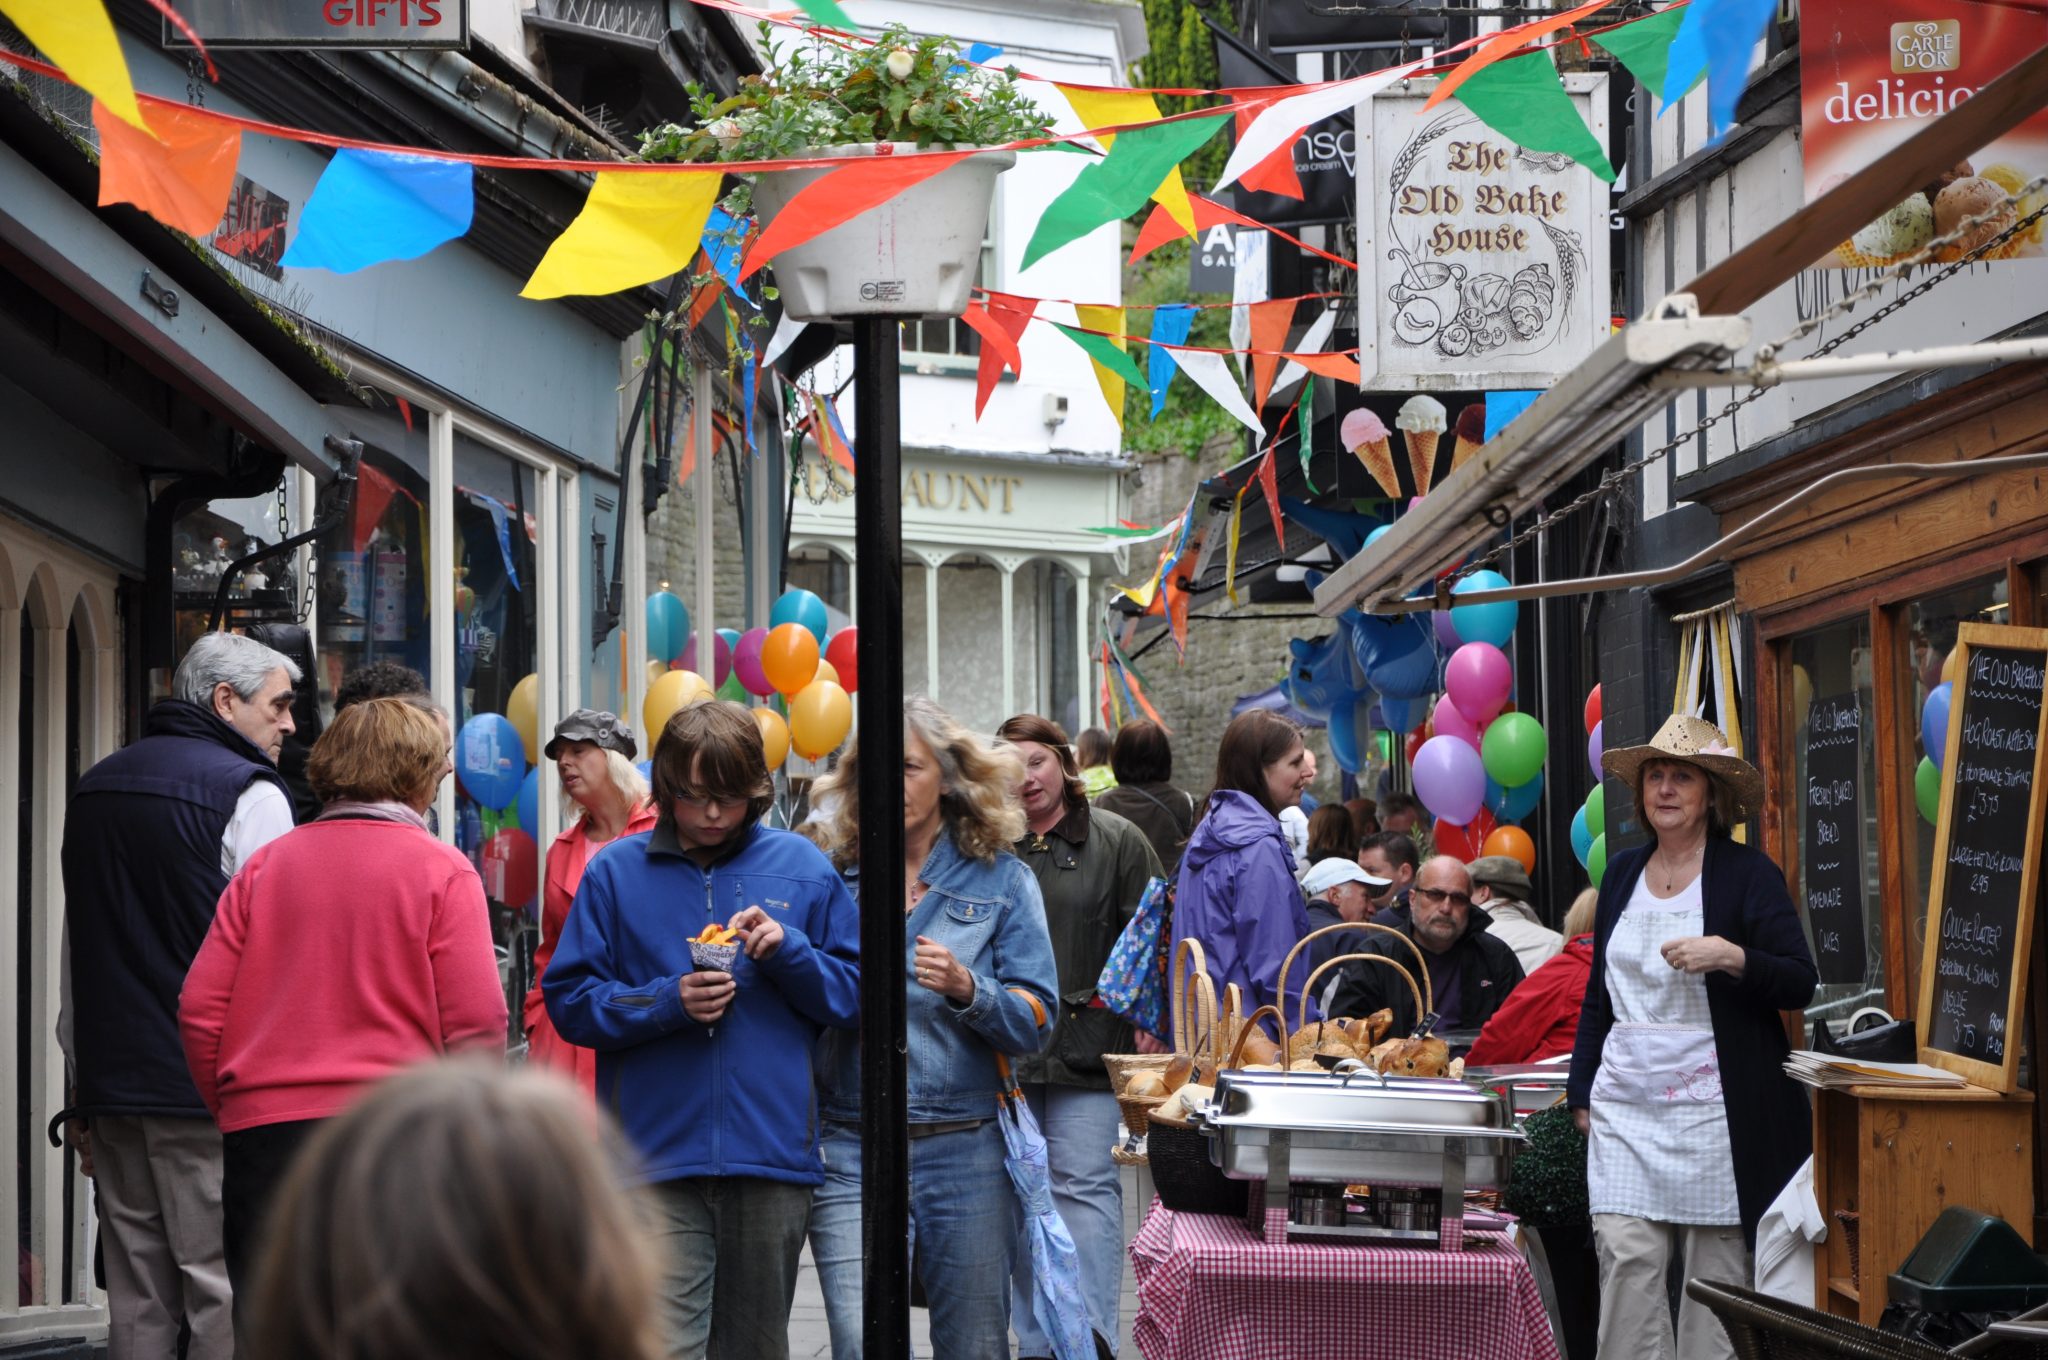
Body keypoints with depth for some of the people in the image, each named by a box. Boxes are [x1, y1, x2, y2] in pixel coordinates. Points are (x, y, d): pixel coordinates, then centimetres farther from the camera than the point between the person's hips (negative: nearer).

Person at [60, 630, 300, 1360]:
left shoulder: (94, 788, 17)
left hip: (112, 1081, 7)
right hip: (212, 1083, -7)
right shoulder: (249, 794, -8)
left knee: (136, 1298, 9)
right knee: (226, 1296, -6)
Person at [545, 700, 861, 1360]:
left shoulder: (800, 866, 8)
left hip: (772, 1154, 2)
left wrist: (789, 951, -10)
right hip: (656, 1158, -2)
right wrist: (668, 1002, -12)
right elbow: (569, 1001, 2)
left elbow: (852, 994, 8)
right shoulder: (616, 871, 5)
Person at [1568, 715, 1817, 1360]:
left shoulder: (1748, 873, -2)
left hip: (1714, 1107, -4)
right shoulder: (1623, 873, 15)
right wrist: (1581, 1090, 16)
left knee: (1715, 1270, -2)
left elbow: (1800, 984, -7)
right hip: (1626, 1105, 4)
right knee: (1625, 1258, -6)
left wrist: (1731, 958, -24)